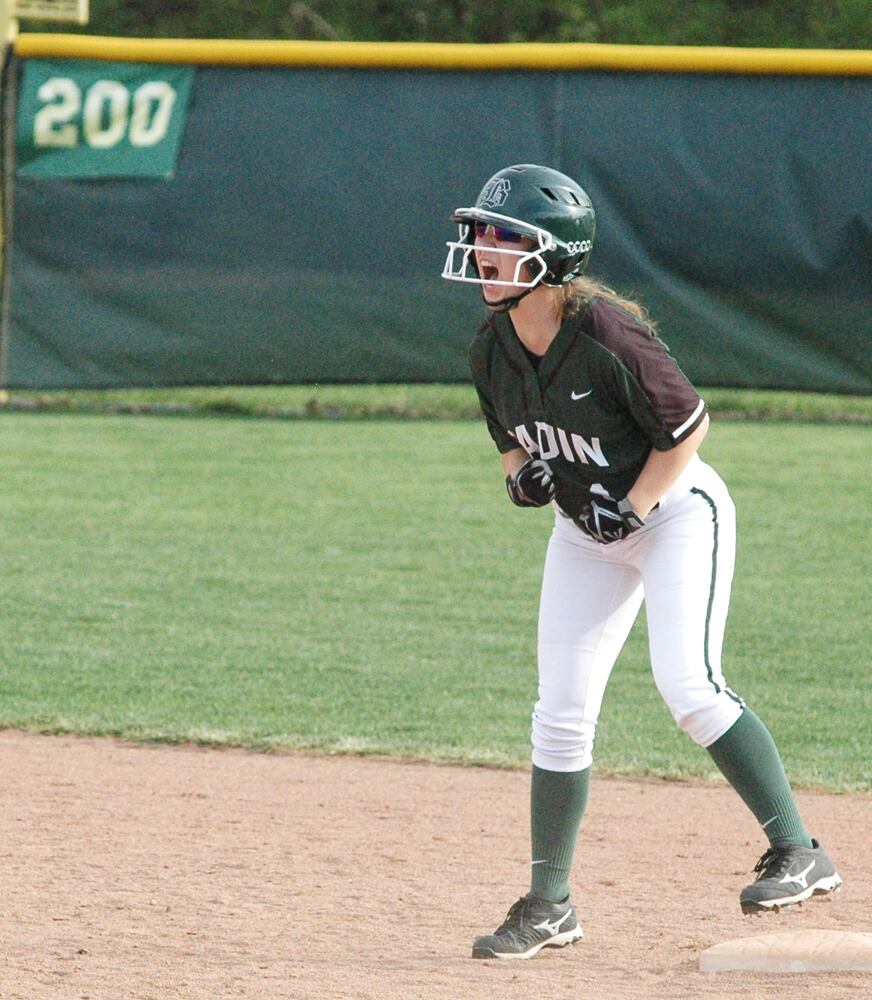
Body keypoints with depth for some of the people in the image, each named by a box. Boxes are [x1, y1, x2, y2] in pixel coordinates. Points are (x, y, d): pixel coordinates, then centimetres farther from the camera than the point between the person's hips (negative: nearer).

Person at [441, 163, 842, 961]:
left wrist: (631, 509, -23)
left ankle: (800, 854, -14)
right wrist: (523, 477, -12)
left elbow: (687, 427, -17)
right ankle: (549, 904, 12)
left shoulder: (610, 339, -28)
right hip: (585, 534, 7)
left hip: (678, 512, -7)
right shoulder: (490, 349, -8)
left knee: (688, 685, -22)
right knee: (561, 710, 3)